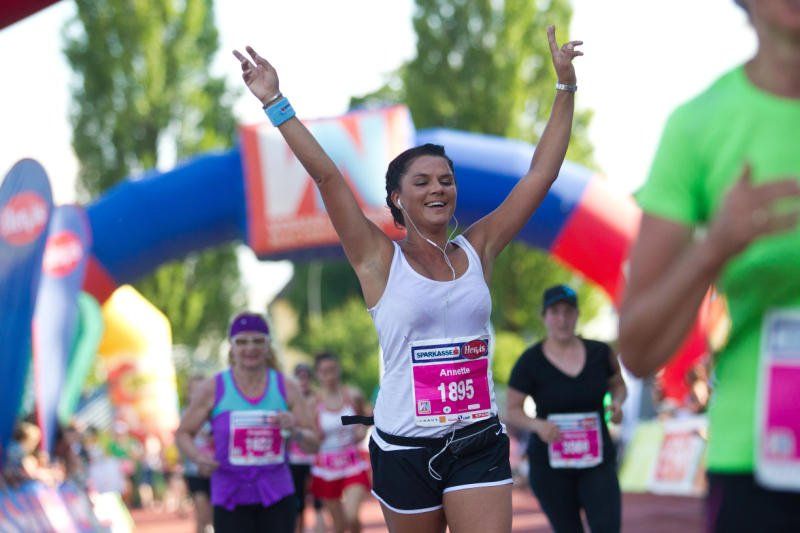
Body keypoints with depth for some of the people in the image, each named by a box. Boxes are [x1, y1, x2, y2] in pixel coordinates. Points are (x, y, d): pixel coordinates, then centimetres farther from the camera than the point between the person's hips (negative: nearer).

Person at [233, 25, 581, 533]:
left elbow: (541, 173, 6)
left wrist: (566, 86, 4)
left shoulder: (477, 250, 5)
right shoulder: (380, 259, -2)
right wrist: (276, 103, -11)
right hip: (405, 447, -2)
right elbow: (326, 175, -8)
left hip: (479, 442, 2)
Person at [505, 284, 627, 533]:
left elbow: (617, 384, 18)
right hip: (550, 465, -1)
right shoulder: (530, 361, -6)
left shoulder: (599, 352, 0)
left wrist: (617, 402, -5)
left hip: (597, 460, 1)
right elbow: (512, 410, -3)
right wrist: (537, 424, -23)